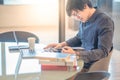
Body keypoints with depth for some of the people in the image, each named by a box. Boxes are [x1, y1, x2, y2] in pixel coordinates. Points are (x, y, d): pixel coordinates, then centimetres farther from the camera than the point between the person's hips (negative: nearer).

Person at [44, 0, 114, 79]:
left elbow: (103, 52, -23)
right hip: (82, 60, 7)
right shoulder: (84, 19, 4)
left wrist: (76, 53, -29)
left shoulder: (105, 21, -18)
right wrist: (62, 44, 4)